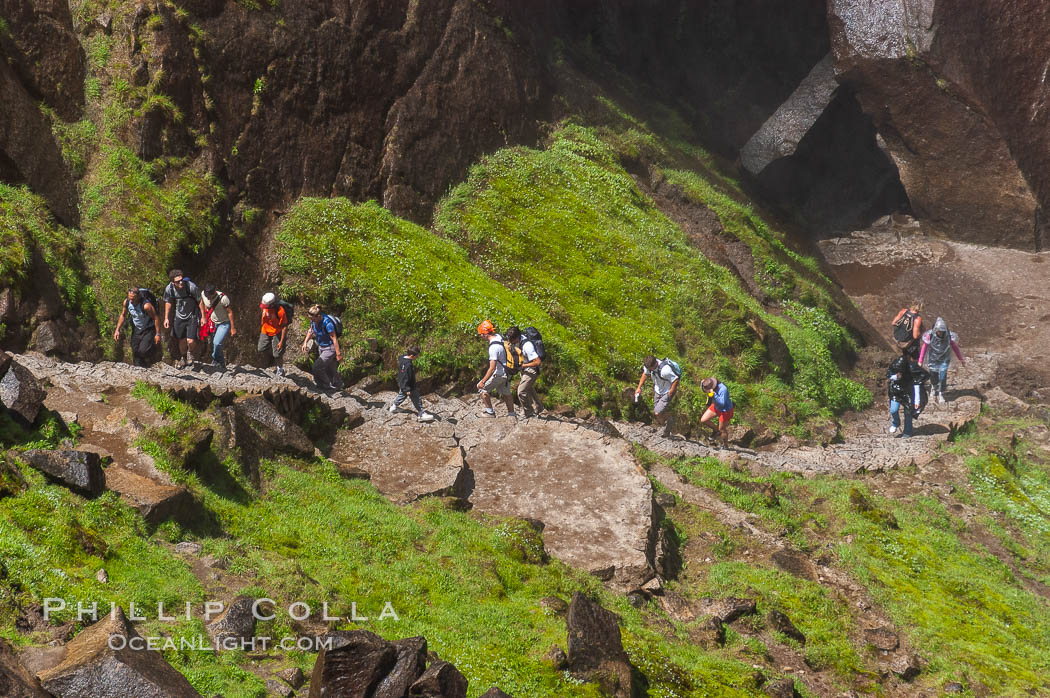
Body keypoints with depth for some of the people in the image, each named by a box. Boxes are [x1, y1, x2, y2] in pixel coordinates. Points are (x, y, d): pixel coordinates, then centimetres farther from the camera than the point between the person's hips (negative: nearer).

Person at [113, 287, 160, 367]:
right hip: (136, 330, 6)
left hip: (148, 330, -6)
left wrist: (157, 334, -19)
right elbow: (123, 315, 4)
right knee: (135, 352, 7)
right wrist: (117, 330, 2)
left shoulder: (146, 306, -32)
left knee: (143, 351, -19)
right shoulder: (127, 302, -14)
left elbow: (155, 318, -22)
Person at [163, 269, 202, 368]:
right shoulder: (169, 289, -16)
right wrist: (166, 318, 7)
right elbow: (168, 303, 5)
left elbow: (200, 301, -11)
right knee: (182, 341, 11)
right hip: (179, 316, 3)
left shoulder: (191, 287, -26)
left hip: (192, 316, -3)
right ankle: (183, 358, 41)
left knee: (190, 341, -12)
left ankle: (190, 353, 23)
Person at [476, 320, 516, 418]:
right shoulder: (498, 337, -4)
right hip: (506, 372, 9)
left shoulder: (493, 347, -30)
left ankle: (490, 412, 6)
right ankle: (511, 414, 28)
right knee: (506, 394, 20)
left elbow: (492, 368, -31)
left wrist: (483, 381, -28)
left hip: (499, 374, -9)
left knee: (482, 388, 3)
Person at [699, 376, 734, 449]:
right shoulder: (710, 386, -16)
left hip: (725, 410, -7)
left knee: (722, 429, 7)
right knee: (703, 420, 2)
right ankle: (716, 431, 25)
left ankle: (725, 445, 30)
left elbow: (722, 403, -41)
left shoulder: (723, 389, -38)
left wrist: (714, 395, -48)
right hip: (715, 407, 7)